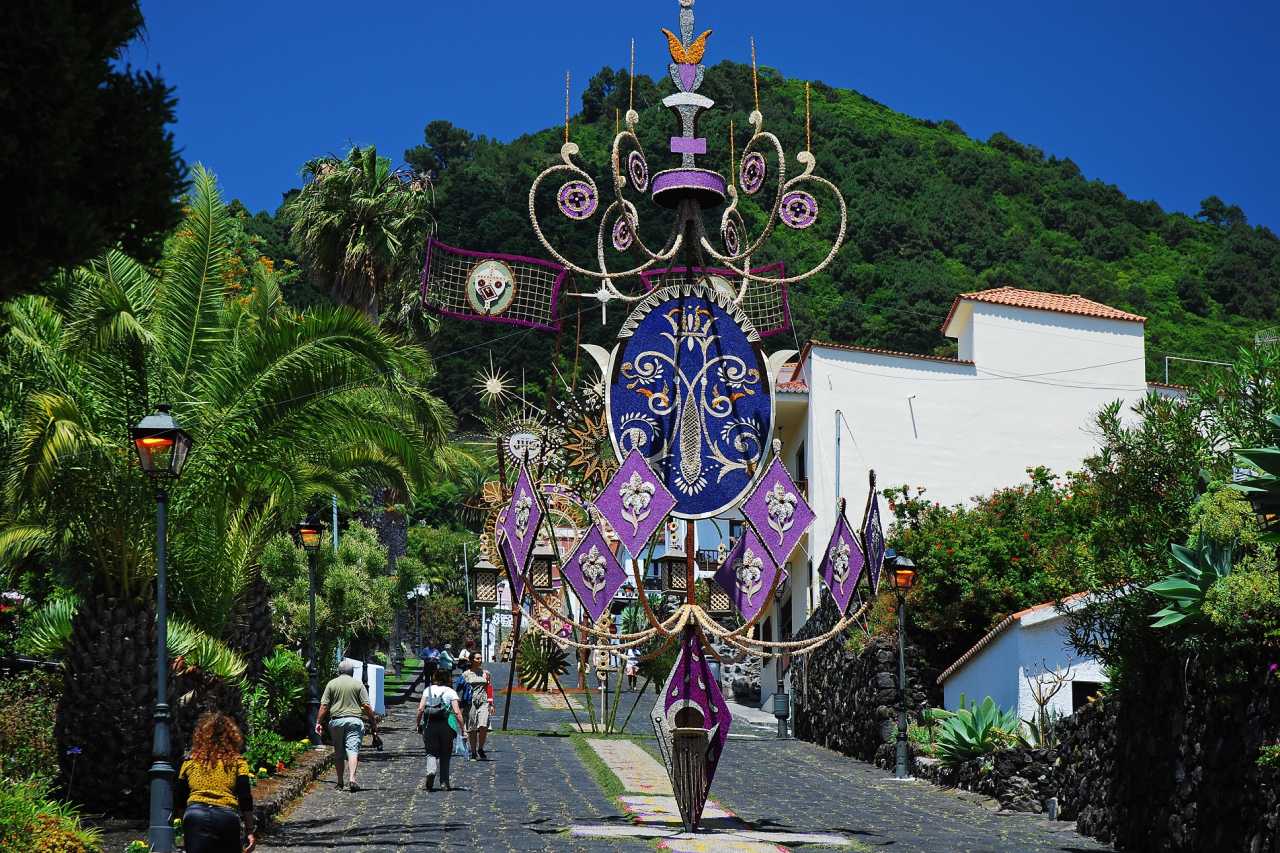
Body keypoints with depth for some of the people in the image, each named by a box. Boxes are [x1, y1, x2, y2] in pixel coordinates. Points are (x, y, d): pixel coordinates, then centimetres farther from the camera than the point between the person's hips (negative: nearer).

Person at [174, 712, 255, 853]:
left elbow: (178, 801, 19)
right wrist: (249, 831, 6)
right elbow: (245, 799, 4)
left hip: (196, 815, 1)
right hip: (227, 817, -1)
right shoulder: (237, 762, 12)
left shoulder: (190, 762, 18)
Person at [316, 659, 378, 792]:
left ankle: (340, 782, 16)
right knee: (353, 749, -7)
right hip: (354, 720, -1)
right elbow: (366, 706, -1)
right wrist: (373, 723, 6)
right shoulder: (358, 684, 4)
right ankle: (351, 778, -23)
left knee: (338, 752, 11)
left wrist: (319, 722, 7)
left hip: (336, 721, 1)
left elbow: (324, 706, 2)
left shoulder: (331, 684, 7)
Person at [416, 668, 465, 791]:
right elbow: (457, 712, -8)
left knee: (431, 752, 7)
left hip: (430, 725, 1)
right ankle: (444, 782, 14)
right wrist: (463, 728, -5)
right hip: (446, 726, -1)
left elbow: (420, 709, -2)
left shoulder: (428, 690, 5)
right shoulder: (451, 692, 1)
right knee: (445, 754, 13)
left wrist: (418, 724, 9)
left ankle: (431, 771, -22)